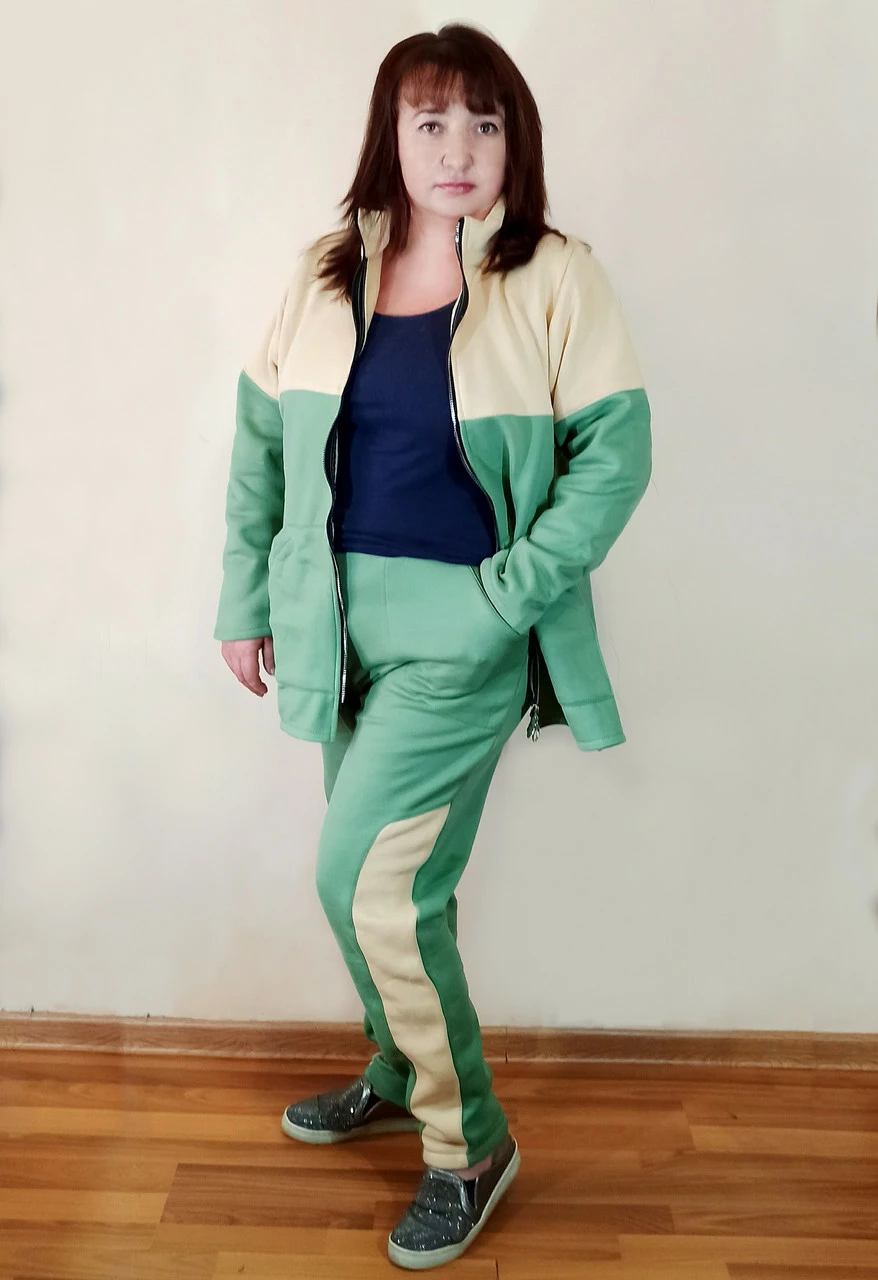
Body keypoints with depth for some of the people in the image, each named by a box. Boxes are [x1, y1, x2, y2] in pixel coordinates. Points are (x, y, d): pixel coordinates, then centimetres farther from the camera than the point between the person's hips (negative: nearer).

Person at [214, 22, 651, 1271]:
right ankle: (399, 1077, 42)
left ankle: (470, 1142, 15)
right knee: (395, 875, 16)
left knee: (363, 873, -8)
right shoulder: (328, 276, 5)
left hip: (470, 625, -5)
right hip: (347, 617, 5)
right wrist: (247, 600, 9)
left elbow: (616, 452, -10)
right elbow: (262, 439, 10)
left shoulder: (555, 279, -7)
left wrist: (509, 593, -15)